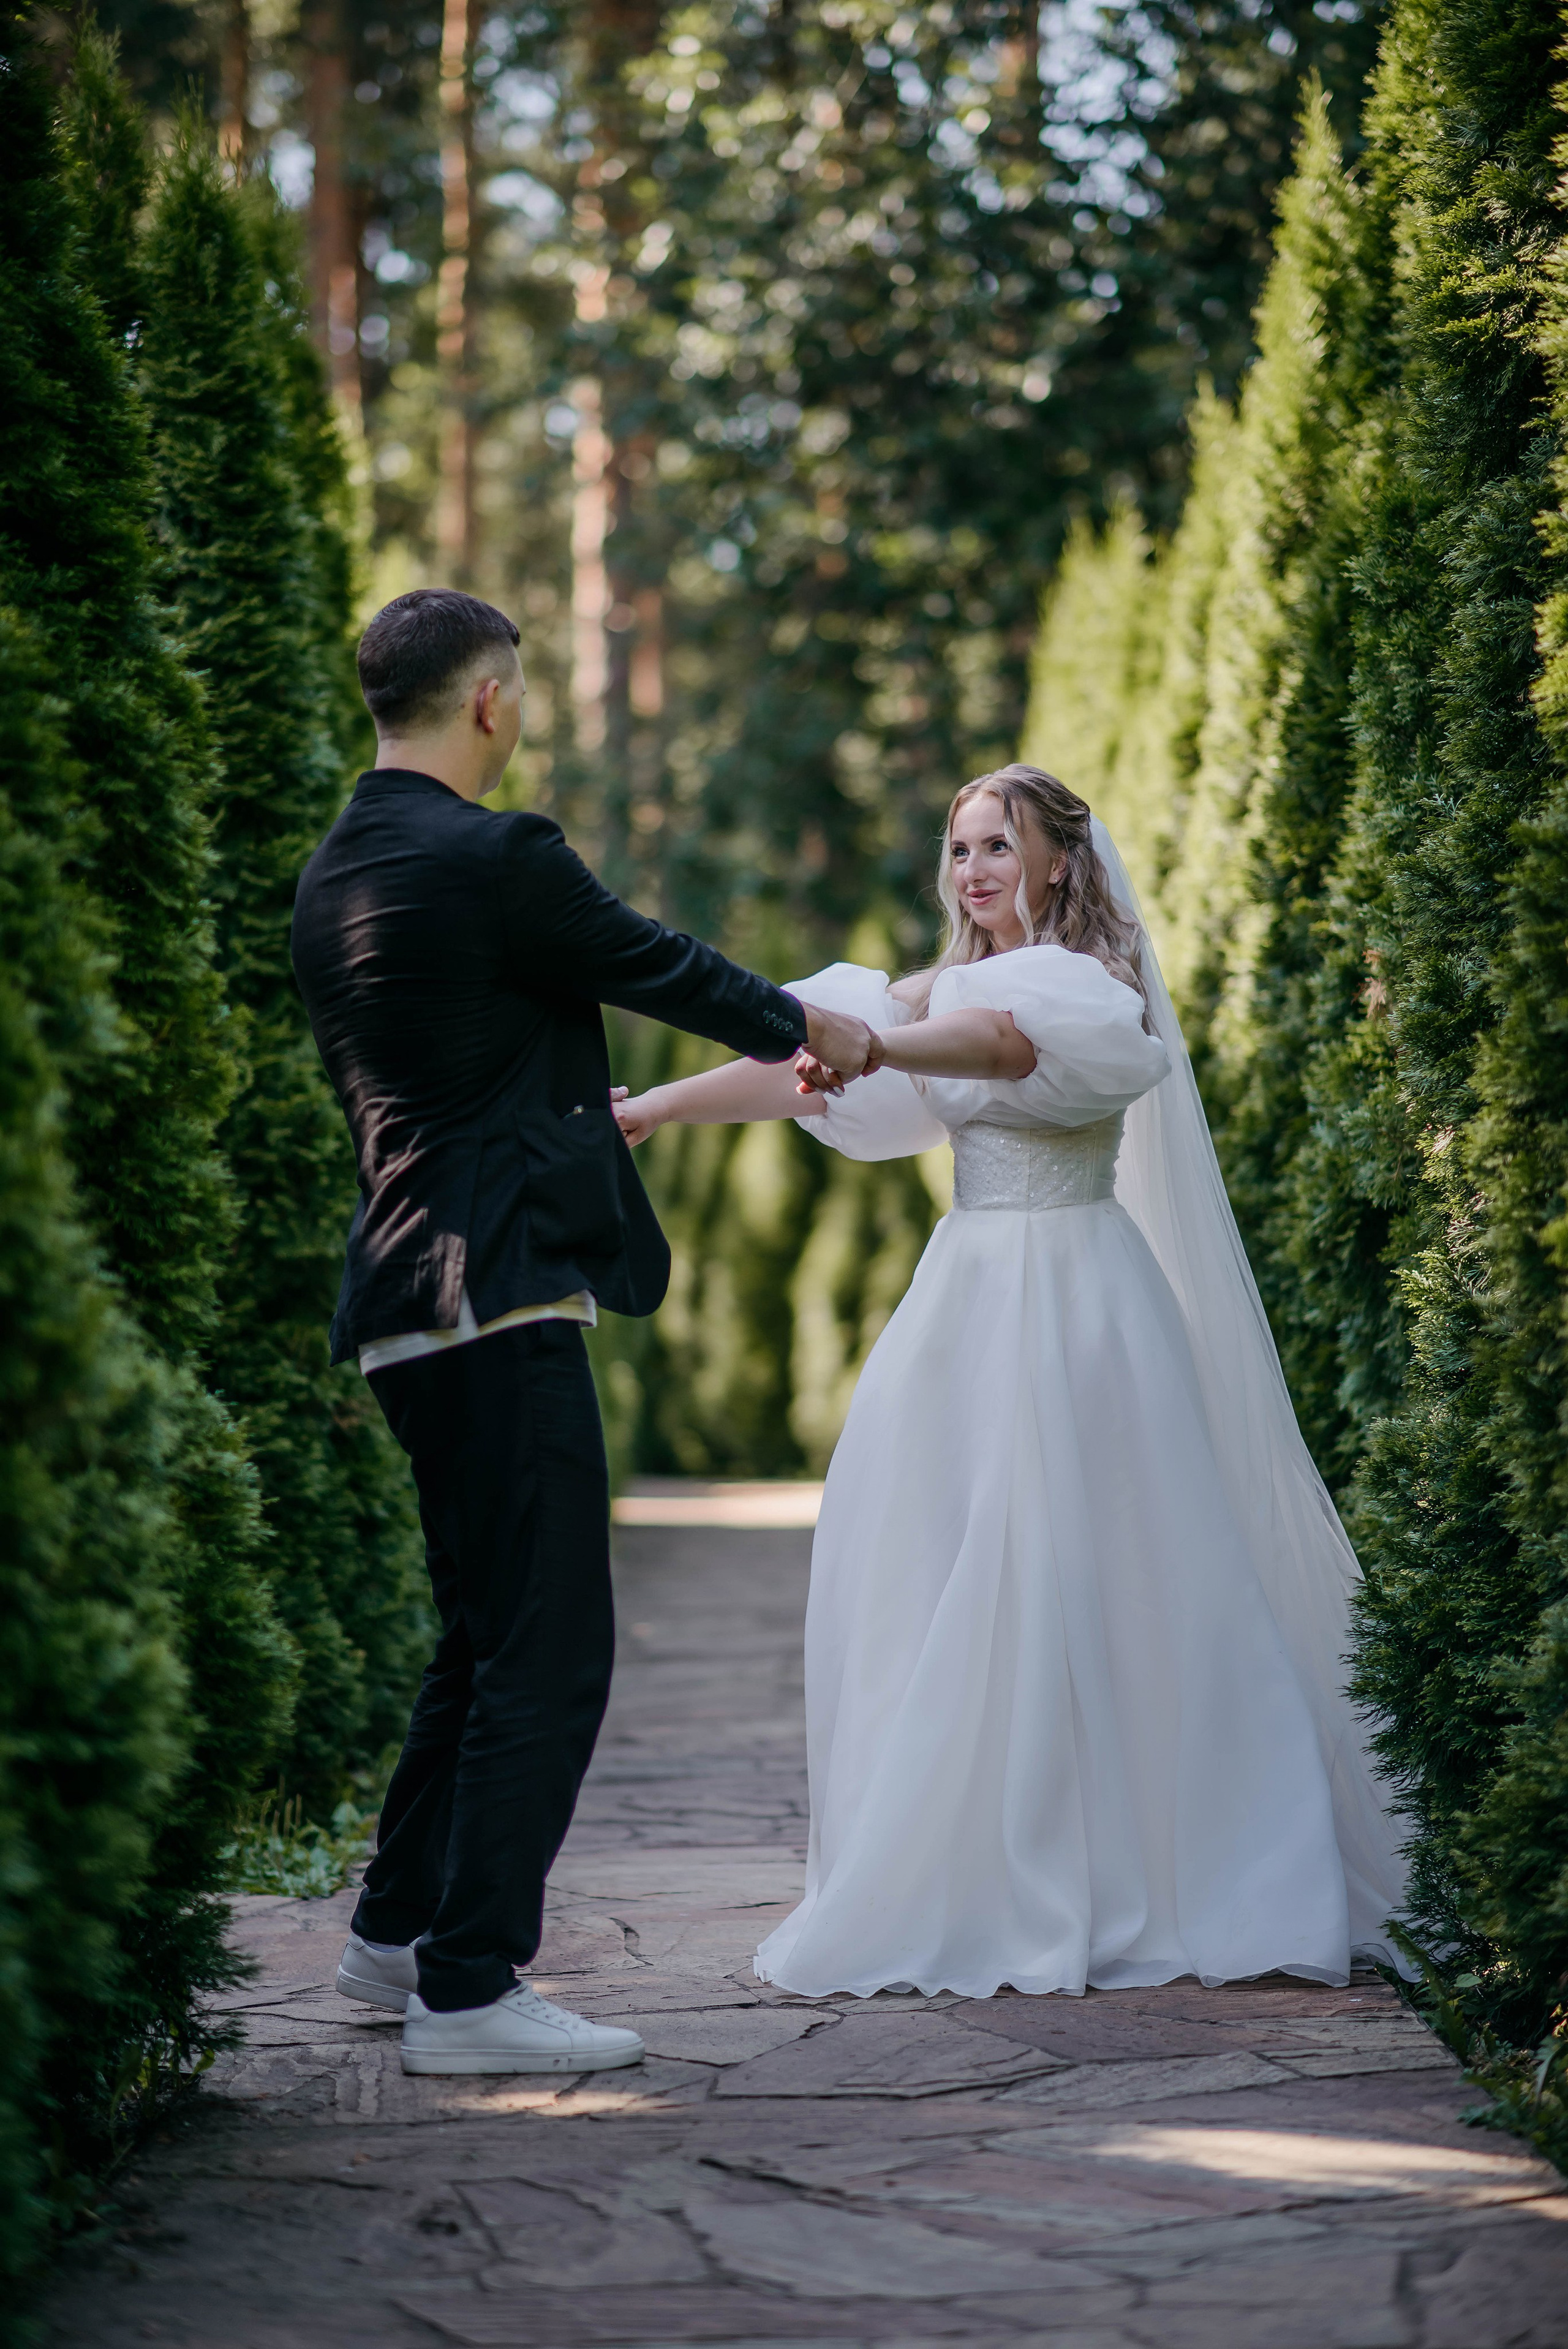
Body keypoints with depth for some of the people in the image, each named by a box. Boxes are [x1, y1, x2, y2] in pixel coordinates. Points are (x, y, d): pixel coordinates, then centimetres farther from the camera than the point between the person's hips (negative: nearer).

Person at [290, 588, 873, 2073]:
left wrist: (587, 1109, 42)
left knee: (488, 1635, 21)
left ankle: (398, 1933, 29)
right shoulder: (494, 860, -14)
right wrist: (809, 1030, 19)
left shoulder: (332, 876, 13)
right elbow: (657, 966, 0)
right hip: (499, 1298, -10)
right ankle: (467, 1991, -3)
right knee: (546, 1653, -4)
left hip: (409, 1305, 10)